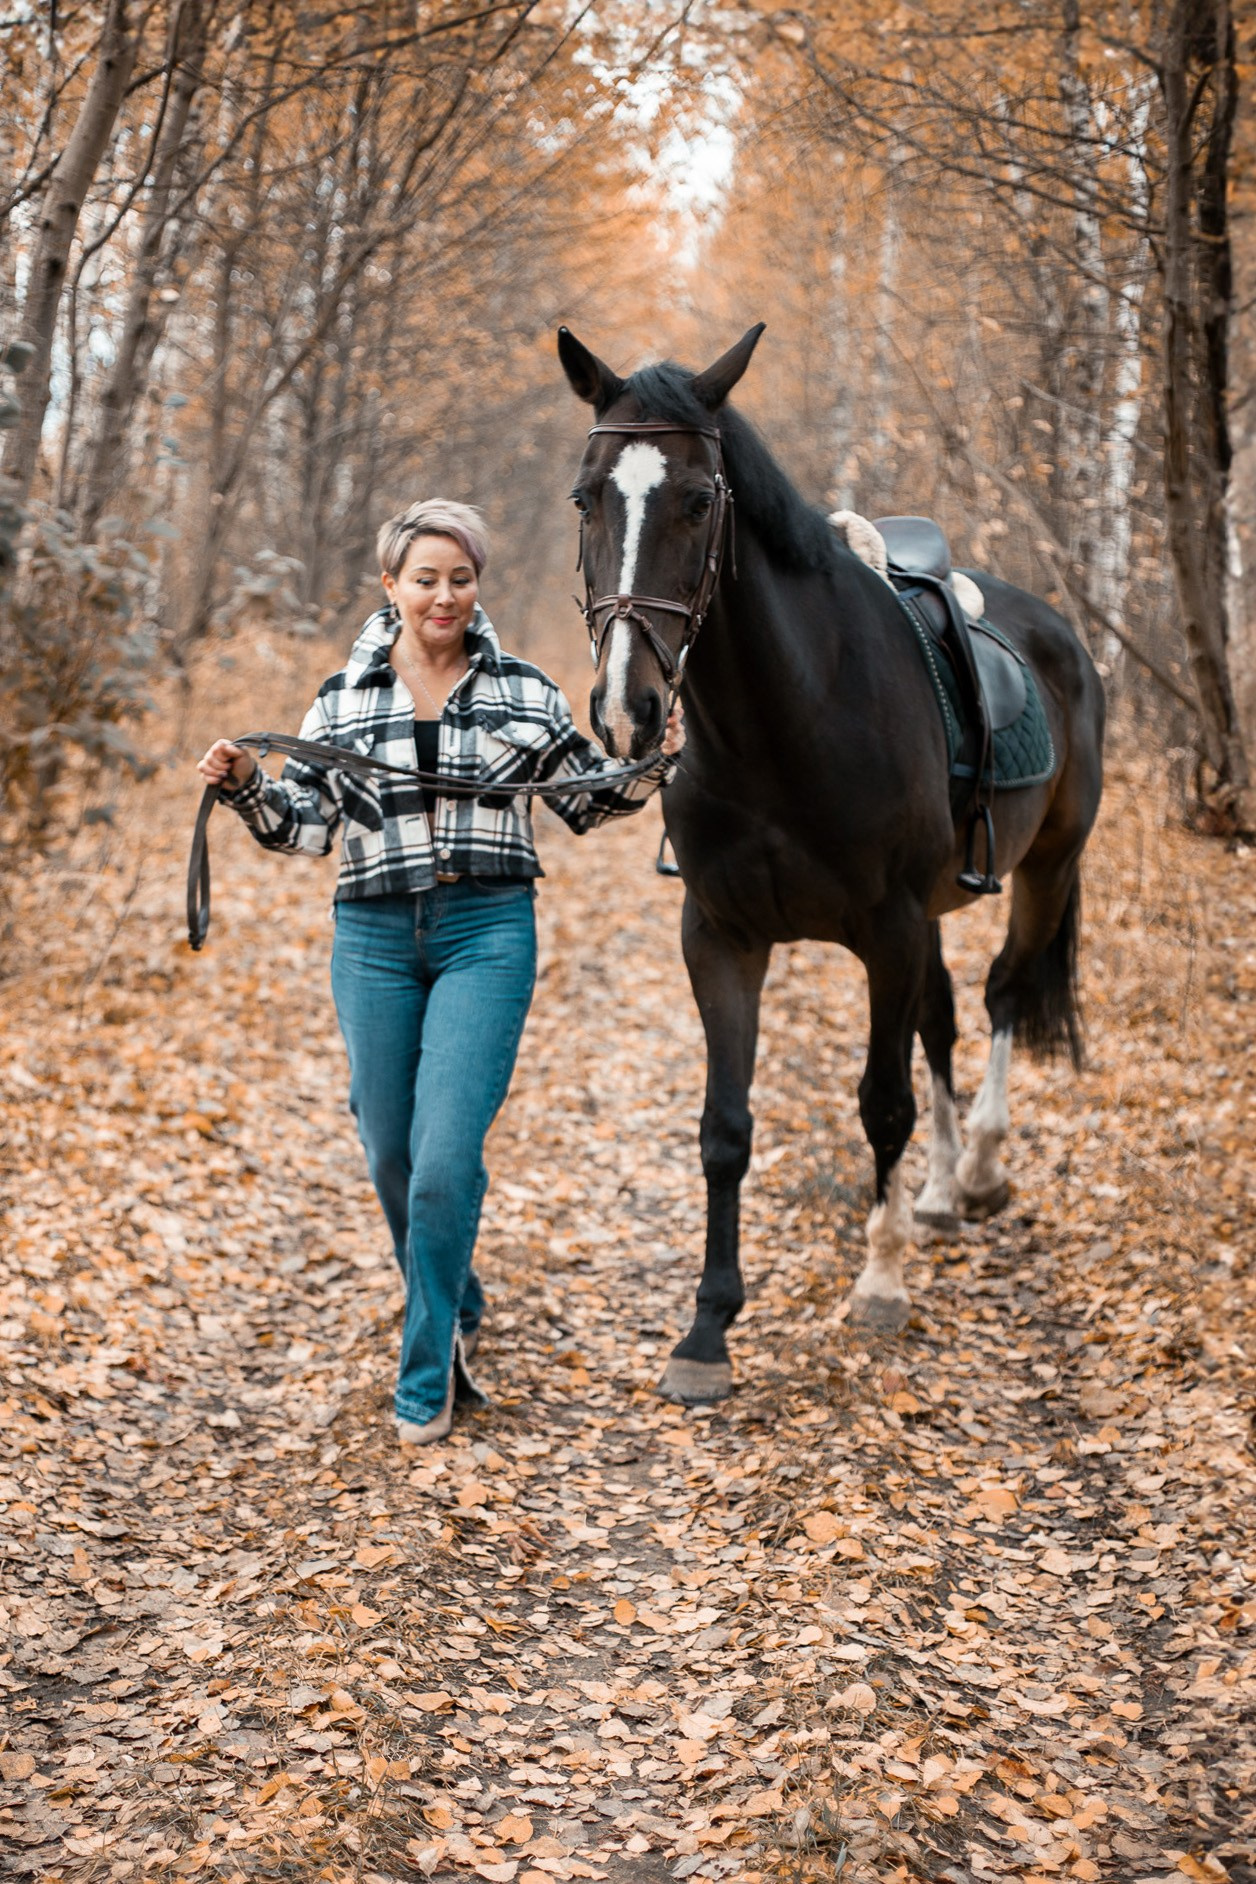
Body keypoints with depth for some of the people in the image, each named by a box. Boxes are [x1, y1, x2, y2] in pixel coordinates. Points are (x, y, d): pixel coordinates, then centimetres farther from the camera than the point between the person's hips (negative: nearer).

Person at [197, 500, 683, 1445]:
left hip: (488, 932, -2)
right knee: (393, 1160, 10)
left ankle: (427, 1376, 1)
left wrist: (657, 761, -3)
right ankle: (456, 1313, 37)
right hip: (375, 937, 2)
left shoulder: (526, 692, 6)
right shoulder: (343, 699, 7)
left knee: (446, 1159, -12)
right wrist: (247, 784, -10)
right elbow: (306, 824, 8)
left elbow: (589, 799, 13)